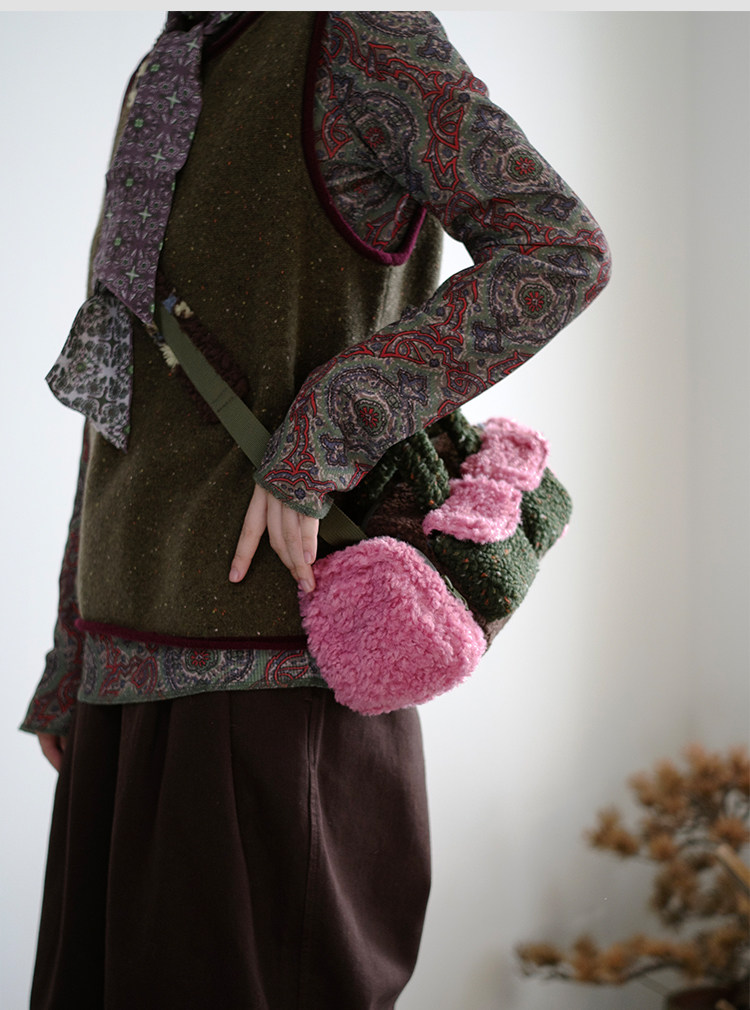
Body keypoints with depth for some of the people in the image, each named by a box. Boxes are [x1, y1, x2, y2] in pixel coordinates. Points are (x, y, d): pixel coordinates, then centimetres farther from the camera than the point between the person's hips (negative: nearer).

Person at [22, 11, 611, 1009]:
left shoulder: (358, 33, -6)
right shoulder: (164, 81, 18)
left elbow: (562, 253, -17)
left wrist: (313, 448, -20)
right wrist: (73, 664, 18)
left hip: (272, 677, -8)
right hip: (146, 663, 8)